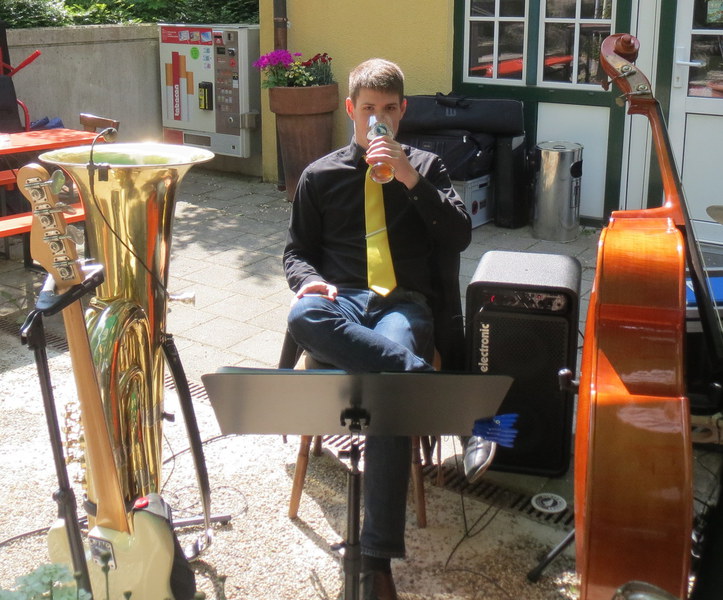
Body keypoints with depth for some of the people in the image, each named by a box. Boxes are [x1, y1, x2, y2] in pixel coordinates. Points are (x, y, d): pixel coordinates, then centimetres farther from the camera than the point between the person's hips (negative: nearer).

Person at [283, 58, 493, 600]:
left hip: (405, 303, -1)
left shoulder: (425, 167, 18)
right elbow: (297, 250, 18)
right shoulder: (320, 176, 19)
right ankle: (422, 375, -39)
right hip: (342, 298, 2)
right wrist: (310, 279, -6)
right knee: (302, 317, -39)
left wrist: (412, 181, -7)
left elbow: (460, 236, 5)